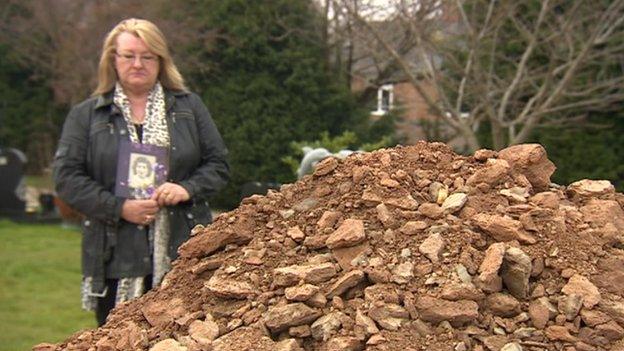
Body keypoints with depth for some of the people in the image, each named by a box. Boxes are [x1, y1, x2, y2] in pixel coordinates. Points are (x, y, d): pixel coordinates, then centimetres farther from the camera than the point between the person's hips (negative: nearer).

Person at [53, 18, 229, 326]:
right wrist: (119, 208, -11)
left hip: (184, 257, 1)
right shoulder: (85, 115, 8)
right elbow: (67, 177, 1)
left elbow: (218, 164, 11)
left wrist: (187, 188, -9)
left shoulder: (189, 107, 12)